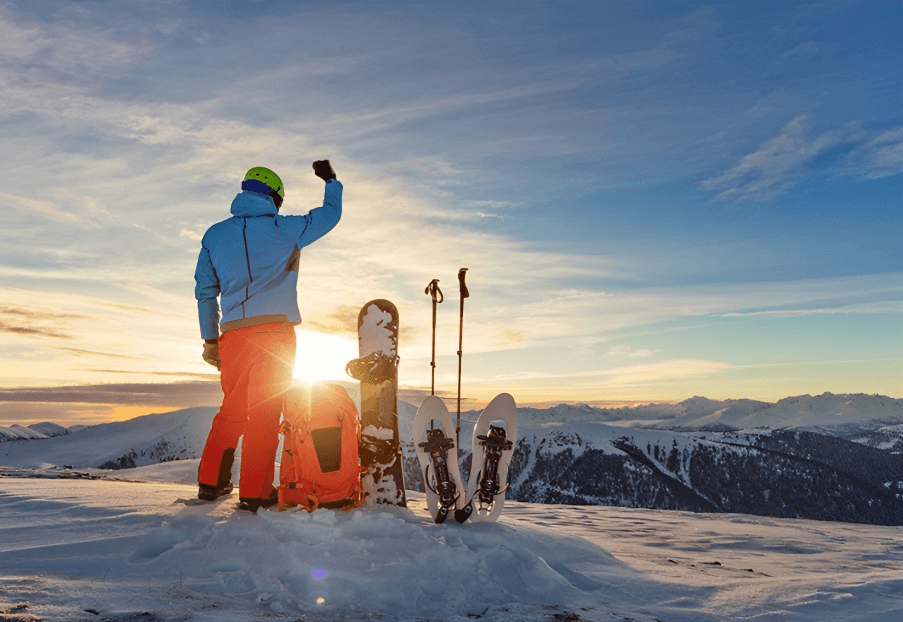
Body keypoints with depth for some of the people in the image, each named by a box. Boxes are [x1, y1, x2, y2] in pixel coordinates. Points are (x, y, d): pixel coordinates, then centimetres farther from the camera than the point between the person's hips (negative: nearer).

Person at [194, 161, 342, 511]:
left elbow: (204, 291, 15)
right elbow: (330, 213, 19)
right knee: (265, 412, -1)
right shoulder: (286, 229, 4)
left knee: (232, 409, 17)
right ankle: (253, 492, 0)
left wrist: (210, 340, 19)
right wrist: (331, 180, 37)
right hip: (275, 330, -4)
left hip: (233, 335, 4)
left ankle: (210, 481, 20)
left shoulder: (214, 235, 15)